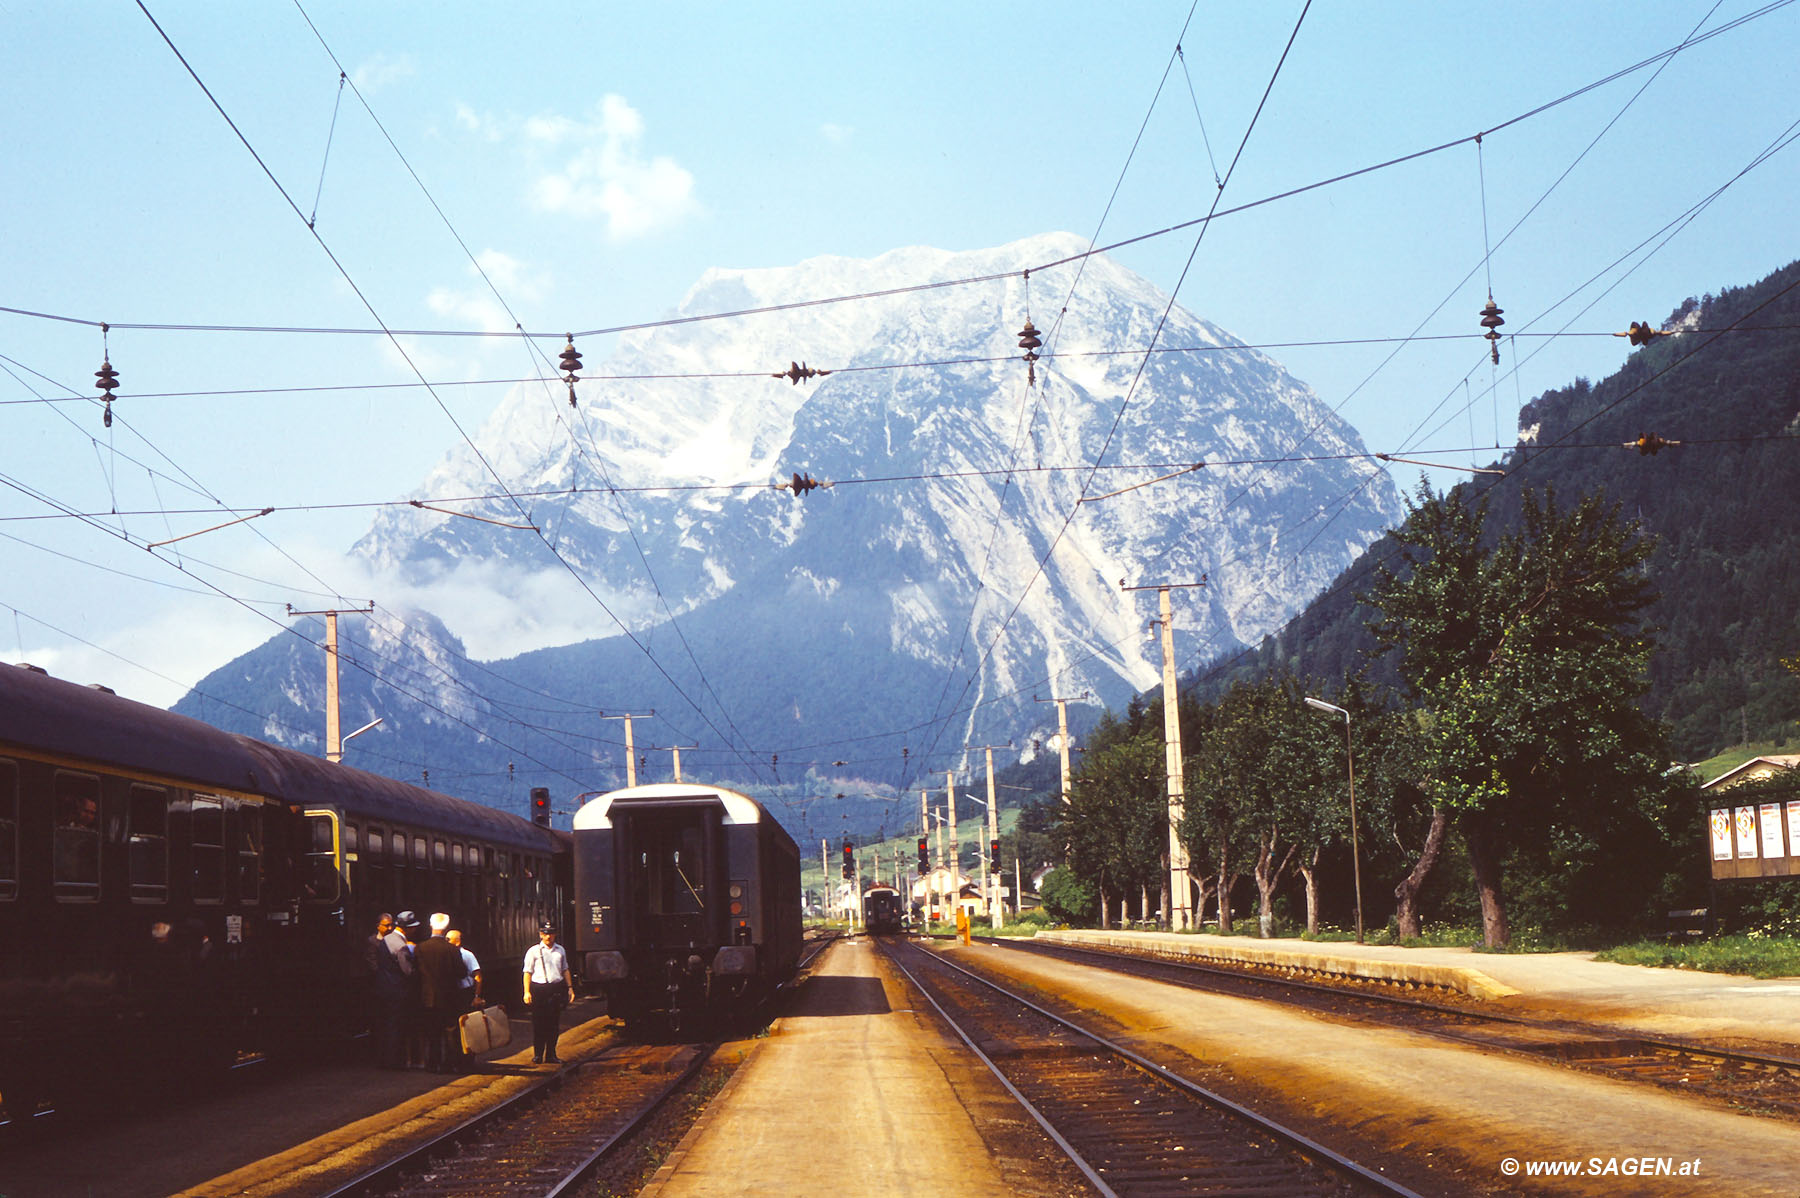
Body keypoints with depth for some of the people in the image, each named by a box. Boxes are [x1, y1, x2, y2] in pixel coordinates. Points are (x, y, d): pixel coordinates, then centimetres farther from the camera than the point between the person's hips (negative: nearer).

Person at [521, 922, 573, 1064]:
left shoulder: (560, 950, 12)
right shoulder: (533, 951, -1)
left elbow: (565, 970, 21)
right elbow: (528, 972, -1)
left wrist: (570, 988, 16)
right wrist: (527, 992, -7)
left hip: (557, 988, 3)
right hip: (539, 988, -3)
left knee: (554, 1023, 5)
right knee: (538, 1023, 0)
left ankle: (551, 1055, 13)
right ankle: (538, 1054, 10)